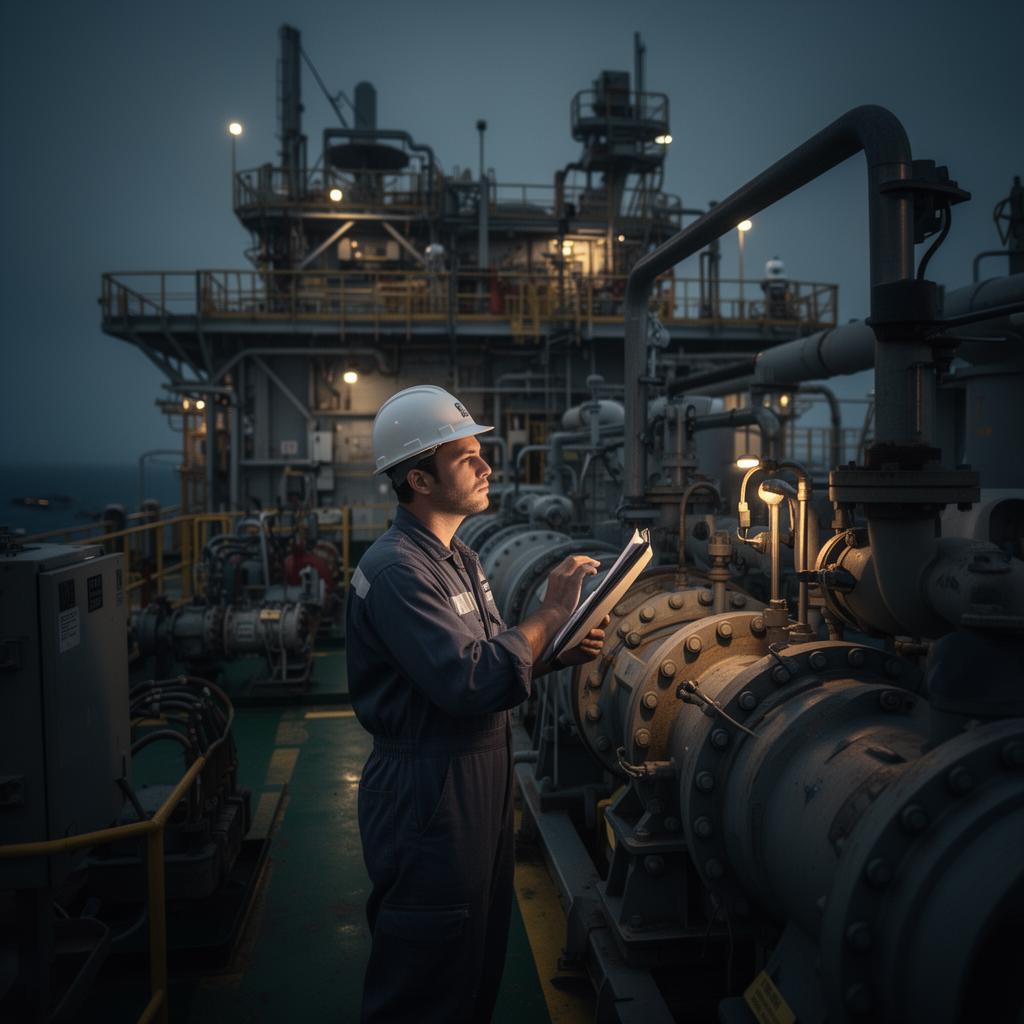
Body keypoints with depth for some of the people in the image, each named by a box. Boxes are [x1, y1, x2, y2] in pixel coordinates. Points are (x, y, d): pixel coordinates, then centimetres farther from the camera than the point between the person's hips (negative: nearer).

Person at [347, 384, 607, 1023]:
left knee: (479, 969, 23)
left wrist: (562, 652, -3)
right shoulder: (396, 569, -21)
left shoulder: (457, 557, 10)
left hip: (480, 780, 9)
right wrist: (549, 616, -20)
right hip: (429, 796, -9)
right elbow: (469, 684, -28)